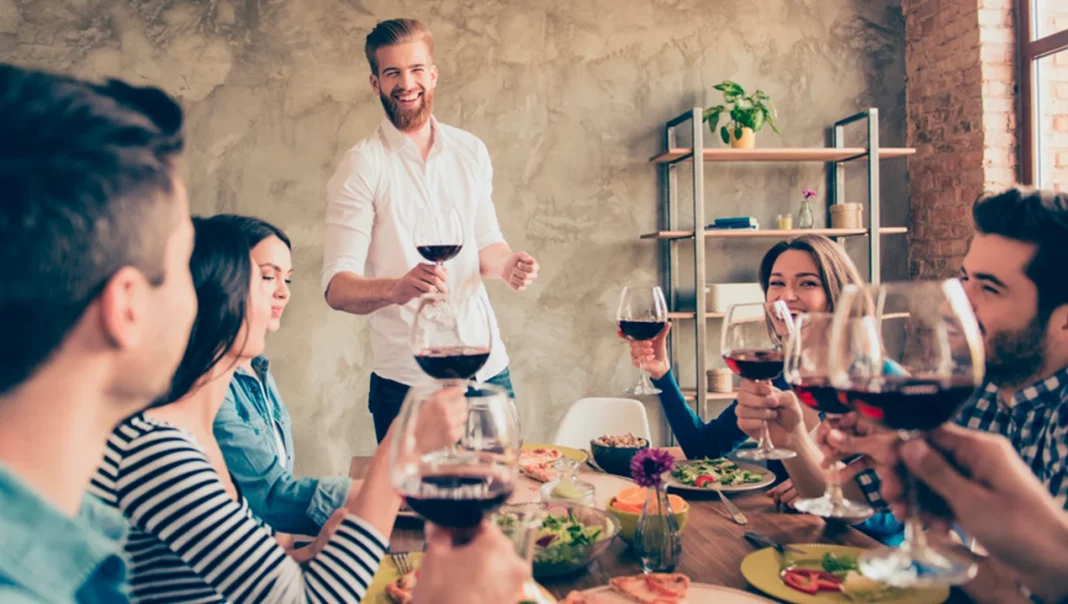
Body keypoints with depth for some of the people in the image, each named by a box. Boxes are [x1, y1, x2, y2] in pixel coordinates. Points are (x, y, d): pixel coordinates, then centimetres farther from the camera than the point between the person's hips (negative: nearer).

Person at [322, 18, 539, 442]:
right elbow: (337, 287, -15)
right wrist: (396, 288, -34)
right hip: (406, 380, -4)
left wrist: (507, 264, -7)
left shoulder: (471, 151, 6)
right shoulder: (362, 166, -8)